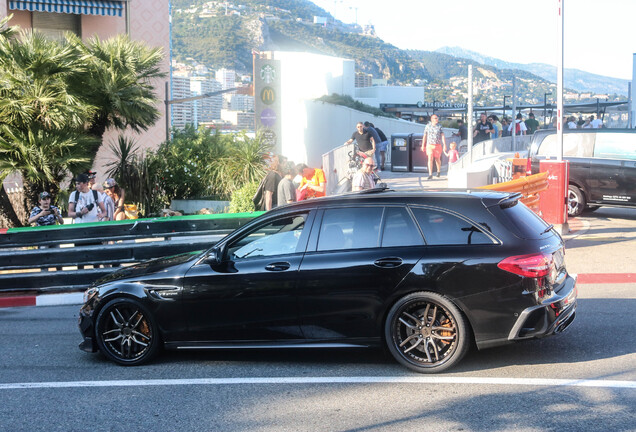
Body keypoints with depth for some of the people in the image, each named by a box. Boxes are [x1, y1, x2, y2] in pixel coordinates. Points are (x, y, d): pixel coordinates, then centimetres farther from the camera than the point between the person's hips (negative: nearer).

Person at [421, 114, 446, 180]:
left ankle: (439, 170, 39)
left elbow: (443, 136, -7)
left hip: (438, 145, 0)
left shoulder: (439, 126, -2)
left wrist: (444, 145, -16)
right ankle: (430, 175, -15)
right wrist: (423, 145, 8)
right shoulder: (428, 126, 1)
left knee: (437, 159, 9)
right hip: (429, 145, 0)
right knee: (430, 159, -13)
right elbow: (425, 136, 8)